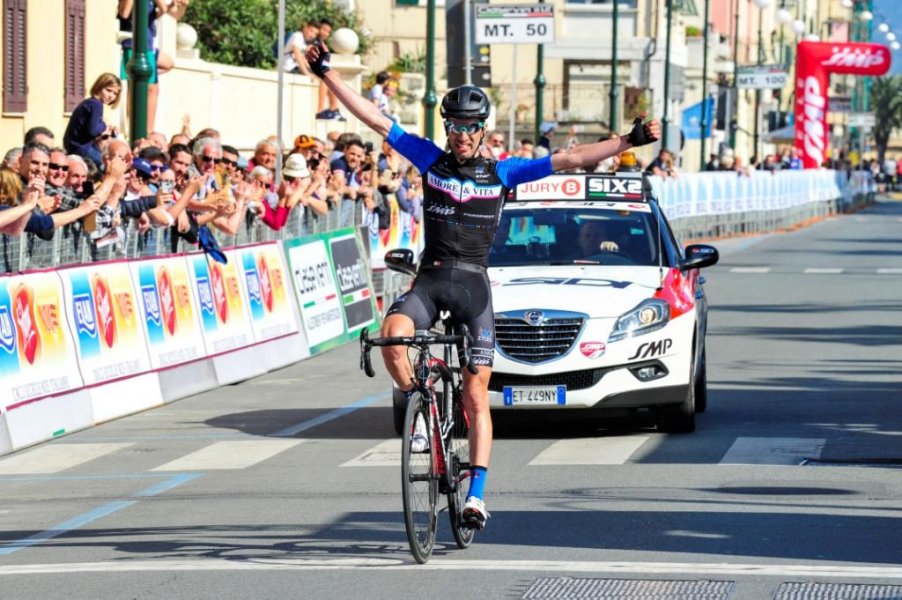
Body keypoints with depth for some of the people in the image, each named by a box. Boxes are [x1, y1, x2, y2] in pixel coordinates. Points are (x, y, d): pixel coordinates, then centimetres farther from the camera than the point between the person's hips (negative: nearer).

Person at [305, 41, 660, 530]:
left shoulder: (502, 172, 2)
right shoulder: (430, 160, 5)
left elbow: (570, 160, 0)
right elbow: (374, 119, 3)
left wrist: (630, 140, -7)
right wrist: (327, 74, 0)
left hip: (473, 286, -1)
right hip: (429, 279, 1)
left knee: (476, 396, -2)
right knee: (392, 335, -30)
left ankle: (476, 494, 1)